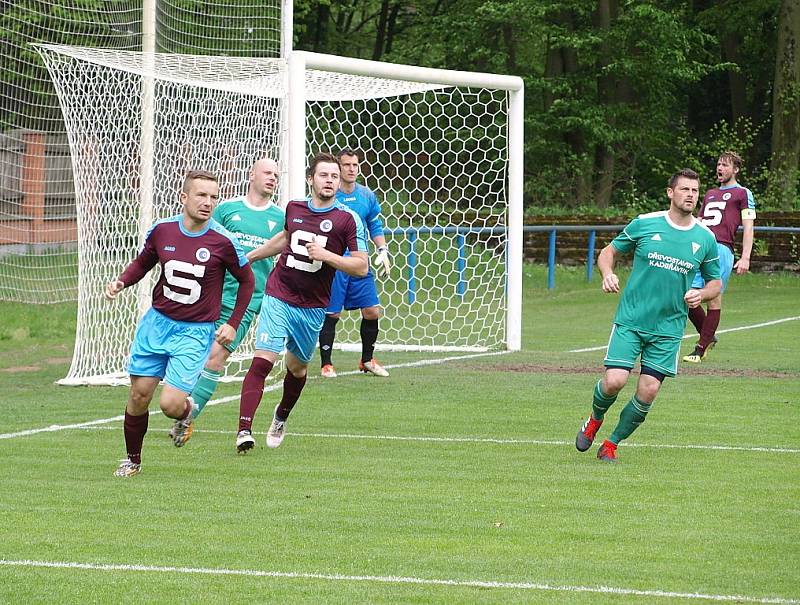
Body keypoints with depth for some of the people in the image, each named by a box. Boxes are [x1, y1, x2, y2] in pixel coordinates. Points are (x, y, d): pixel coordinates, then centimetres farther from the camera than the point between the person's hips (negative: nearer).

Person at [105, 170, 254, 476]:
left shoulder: (223, 241, -12)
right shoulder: (161, 230, -4)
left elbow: (247, 281, 3)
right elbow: (142, 263, 15)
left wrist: (233, 324, -2)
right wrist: (121, 281, -5)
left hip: (195, 332, -3)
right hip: (156, 323, 3)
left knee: (170, 404, -14)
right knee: (139, 396, 2)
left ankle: (187, 410, 24)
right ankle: (132, 460, 23)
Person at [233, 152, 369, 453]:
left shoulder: (347, 219, -7)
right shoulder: (294, 208, 3)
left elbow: (362, 267, -10)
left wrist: (326, 255, -22)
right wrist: (249, 256, 35)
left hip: (312, 308, 0)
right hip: (278, 299, 0)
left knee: (297, 368, 15)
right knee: (262, 361, -16)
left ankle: (281, 416, 45)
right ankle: (244, 430, -20)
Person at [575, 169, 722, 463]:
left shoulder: (705, 238, 4)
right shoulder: (644, 224, -2)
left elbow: (715, 281, 16)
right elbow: (608, 251, 10)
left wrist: (701, 294, -6)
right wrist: (607, 273, -12)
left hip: (669, 328, 2)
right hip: (630, 320, -2)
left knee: (648, 391, -5)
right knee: (614, 381, -14)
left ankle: (611, 444, 15)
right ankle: (595, 419, 20)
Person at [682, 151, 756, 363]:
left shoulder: (742, 193, 7)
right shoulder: (710, 194, 27)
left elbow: (748, 228, 0)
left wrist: (745, 258, -10)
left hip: (721, 248, -6)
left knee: (714, 298, -6)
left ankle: (701, 348, -3)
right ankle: (708, 336, 15)